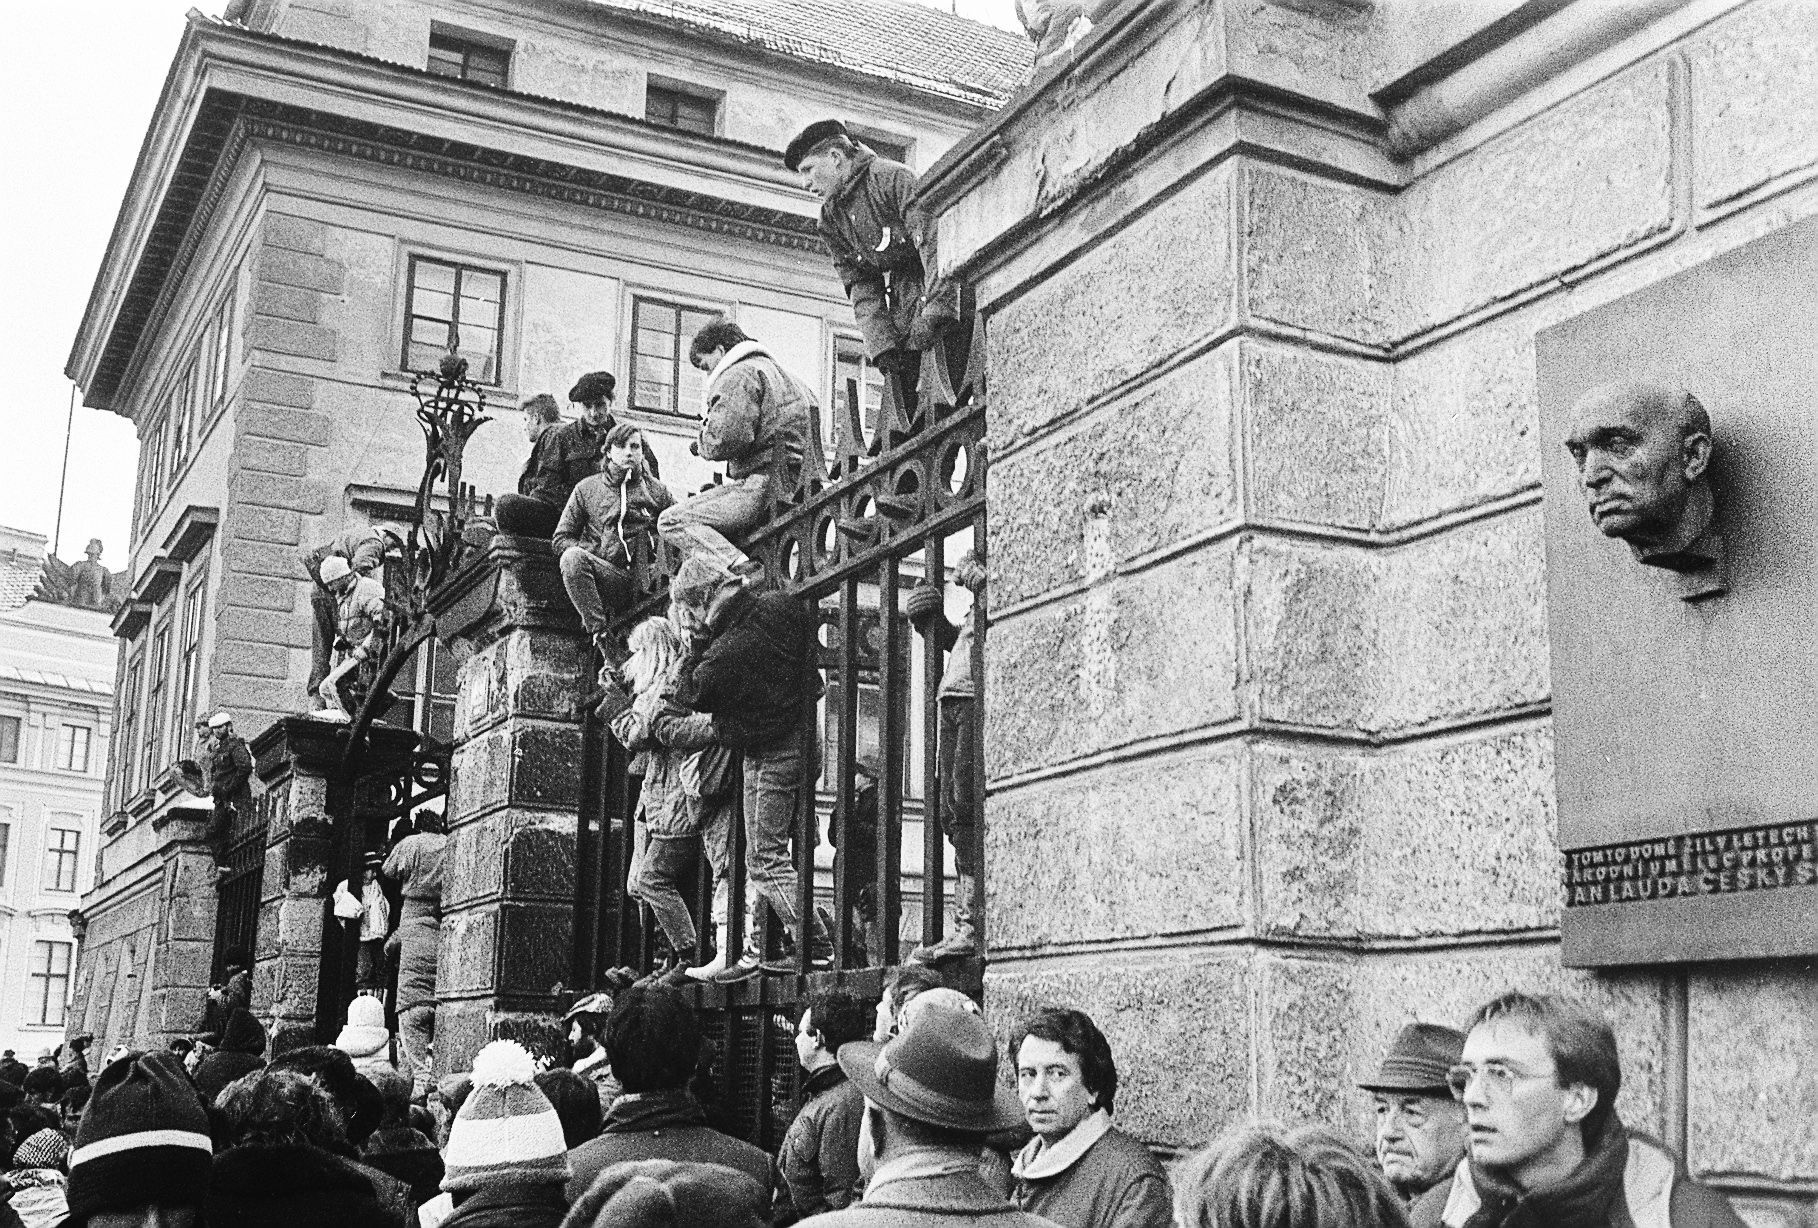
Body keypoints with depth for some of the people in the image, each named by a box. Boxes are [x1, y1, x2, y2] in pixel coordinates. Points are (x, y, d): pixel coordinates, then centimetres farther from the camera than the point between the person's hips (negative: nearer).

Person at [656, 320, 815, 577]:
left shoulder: (739, 375, -3)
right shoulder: (780, 374, 28)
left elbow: (726, 438, -18)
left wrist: (702, 444, 5)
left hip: (765, 484, -10)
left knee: (671, 522, -12)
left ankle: (745, 570, -31)